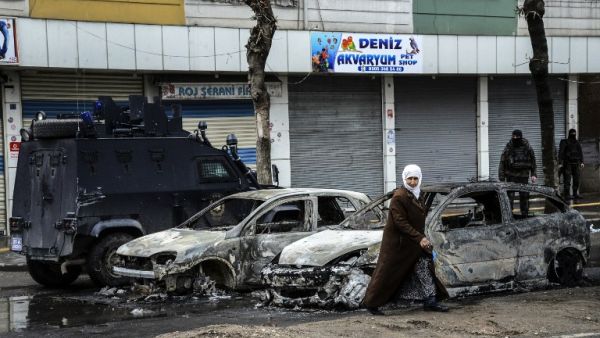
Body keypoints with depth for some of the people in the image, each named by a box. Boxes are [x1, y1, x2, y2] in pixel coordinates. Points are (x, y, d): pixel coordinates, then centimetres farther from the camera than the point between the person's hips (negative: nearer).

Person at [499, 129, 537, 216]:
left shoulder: (527, 148, 3)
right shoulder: (508, 148, -2)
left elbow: (533, 162, 12)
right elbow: (502, 164, 0)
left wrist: (534, 174, 2)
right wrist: (501, 179, -3)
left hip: (524, 177, 2)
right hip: (511, 177, -2)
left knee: (524, 197, 9)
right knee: (509, 197, -10)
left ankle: (525, 216, 20)